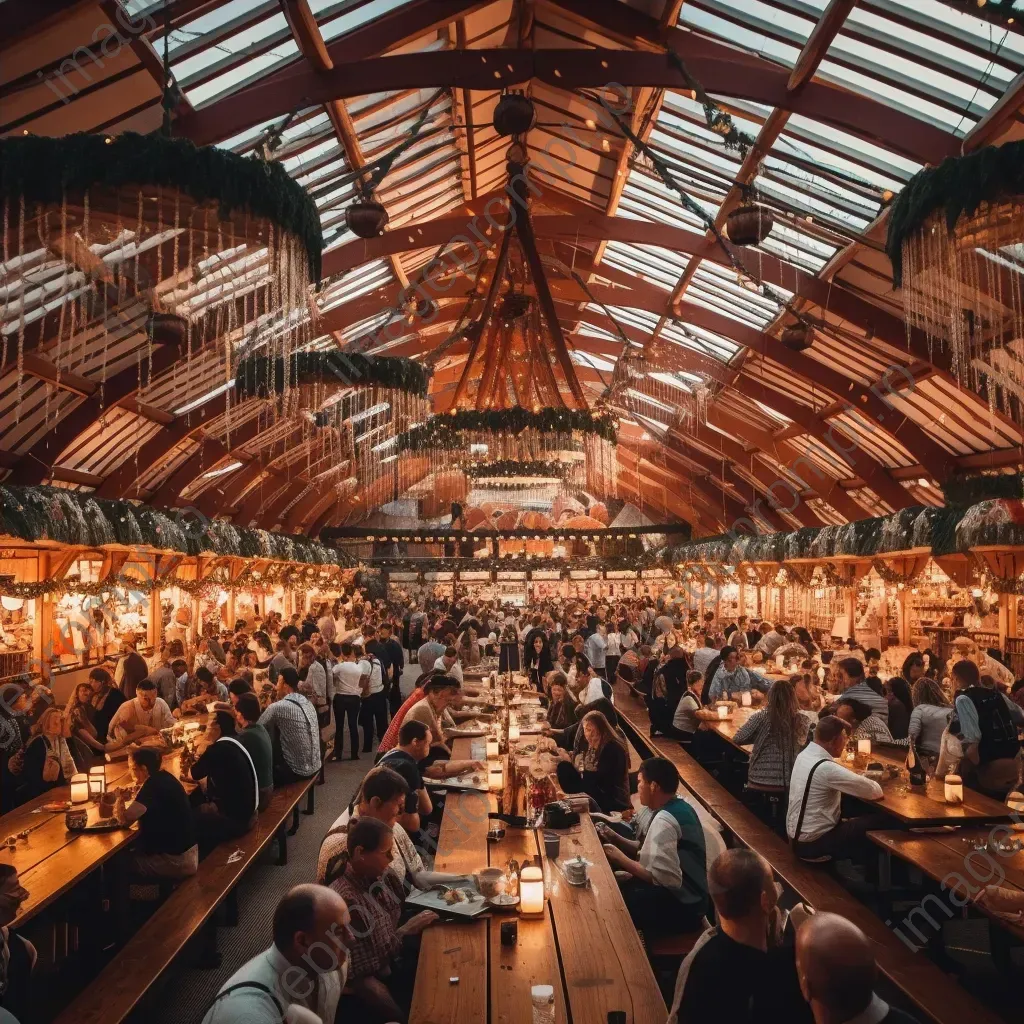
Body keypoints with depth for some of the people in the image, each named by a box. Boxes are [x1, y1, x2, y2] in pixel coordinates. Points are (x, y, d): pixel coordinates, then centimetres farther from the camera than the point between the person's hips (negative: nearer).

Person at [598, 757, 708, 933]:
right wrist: (614, 838, 3)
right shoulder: (678, 807, 6)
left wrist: (620, 858, -18)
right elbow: (650, 852, 12)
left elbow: (663, 878, -28)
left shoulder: (664, 821, -23)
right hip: (686, 897, 9)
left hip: (679, 907, -9)